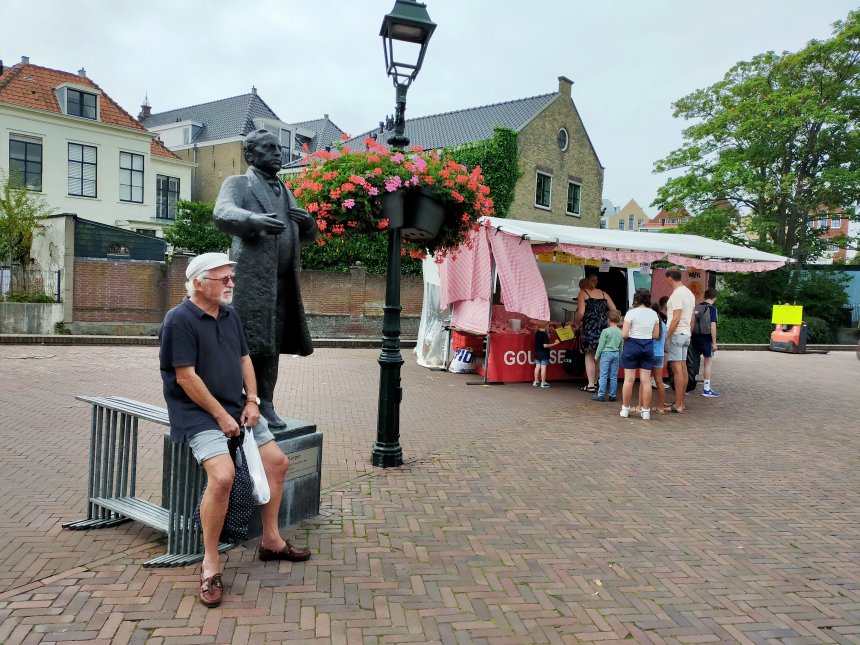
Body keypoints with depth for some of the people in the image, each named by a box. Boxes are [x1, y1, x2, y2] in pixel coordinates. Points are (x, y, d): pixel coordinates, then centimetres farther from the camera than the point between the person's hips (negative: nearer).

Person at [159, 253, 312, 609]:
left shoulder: (230, 315, 10)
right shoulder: (180, 320, -15)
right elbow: (186, 377, -19)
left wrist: (251, 400, 1)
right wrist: (221, 415, -17)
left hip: (237, 407, 8)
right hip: (199, 413, -8)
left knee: (277, 461, 5)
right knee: (222, 475, -28)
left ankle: (271, 540, 21)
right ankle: (210, 564, -10)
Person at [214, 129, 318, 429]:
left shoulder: (286, 192, 24)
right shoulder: (237, 183, 6)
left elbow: (307, 238, 25)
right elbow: (223, 214, -15)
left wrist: (308, 223, 1)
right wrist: (254, 219, -35)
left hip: (283, 281, 6)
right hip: (251, 278, -6)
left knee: (272, 345, 7)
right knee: (246, 344, -5)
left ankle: (265, 406, 14)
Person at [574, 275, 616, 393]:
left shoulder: (582, 293, 2)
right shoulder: (602, 293, 17)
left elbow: (581, 312, -10)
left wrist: (575, 322, 6)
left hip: (590, 327, -5)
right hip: (604, 327, 5)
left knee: (589, 356, 2)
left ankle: (590, 385, -1)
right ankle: (595, 382, 22)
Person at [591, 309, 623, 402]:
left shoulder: (606, 331, -11)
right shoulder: (620, 332, 4)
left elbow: (601, 345, -8)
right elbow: (621, 346, 11)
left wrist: (596, 356, 1)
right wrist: (620, 357, 22)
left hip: (606, 353, -5)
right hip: (616, 354, 5)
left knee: (603, 375, -2)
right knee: (614, 376, 8)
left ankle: (601, 395, -2)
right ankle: (612, 395, 12)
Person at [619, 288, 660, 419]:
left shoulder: (631, 313, -9)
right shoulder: (653, 314, 3)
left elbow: (624, 334, -12)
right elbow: (656, 335, 6)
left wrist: (627, 334, 10)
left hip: (632, 345, -3)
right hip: (648, 346, 3)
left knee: (629, 379, 3)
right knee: (646, 380, 6)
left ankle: (625, 408, 10)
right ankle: (646, 410, 10)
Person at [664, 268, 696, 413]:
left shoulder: (677, 294, -15)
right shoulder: (689, 293, 13)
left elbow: (676, 319, -21)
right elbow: (692, 319, 17)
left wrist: (667, 338, -18)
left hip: (676, 334, -9)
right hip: (685, 334, 9)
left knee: (677, 369, -7)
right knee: (683, 367, 13)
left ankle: (678, 405, -5)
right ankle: (683, 402, 20)